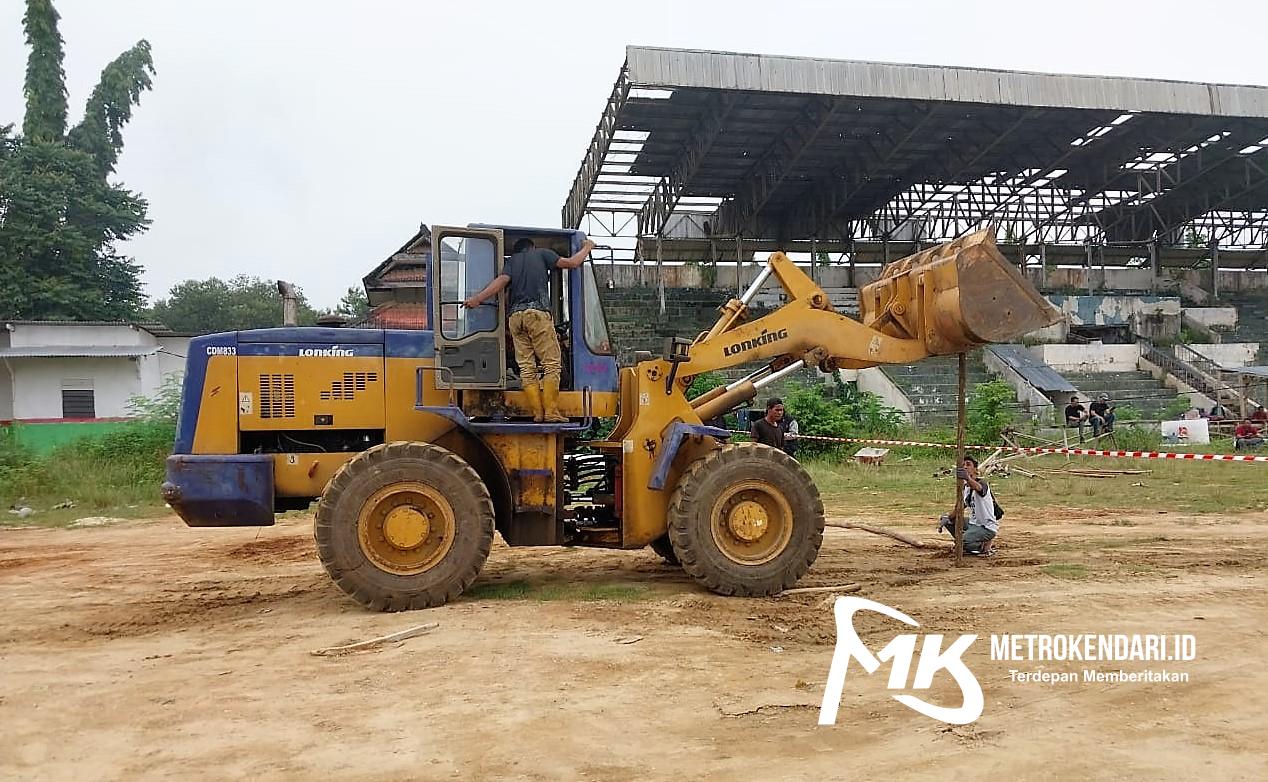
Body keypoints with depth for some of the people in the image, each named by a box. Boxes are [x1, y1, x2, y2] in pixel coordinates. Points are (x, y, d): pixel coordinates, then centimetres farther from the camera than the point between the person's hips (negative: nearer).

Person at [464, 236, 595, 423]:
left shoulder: (511, 260, 24)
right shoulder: (541, 253, 18)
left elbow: (502, 280, 4)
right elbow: (572, 263, 15)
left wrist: (478, 298, -3)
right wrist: (587, 248, 32)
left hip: (515, 316, 4)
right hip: (537, 313, -4)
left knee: (526, 367, 3)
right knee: (552, 363, -3)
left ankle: (537, 412, 0)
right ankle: (551, 412, -10)